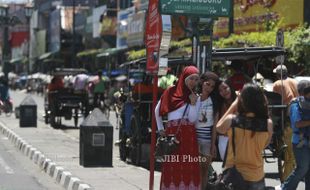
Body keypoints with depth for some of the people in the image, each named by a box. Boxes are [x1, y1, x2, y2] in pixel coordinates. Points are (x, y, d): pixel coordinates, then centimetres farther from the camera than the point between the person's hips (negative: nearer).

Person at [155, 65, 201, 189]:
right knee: (172, 167, -4)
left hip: (189, 136, 1)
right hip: (172, 134, -1)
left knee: (189, 167, -5)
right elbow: (157, 110, 17)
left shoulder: (194, 97, 12)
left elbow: (193, 119, 0)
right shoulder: (171, 92, 7)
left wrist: (193, 103, -9)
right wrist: (160, 128, 12)